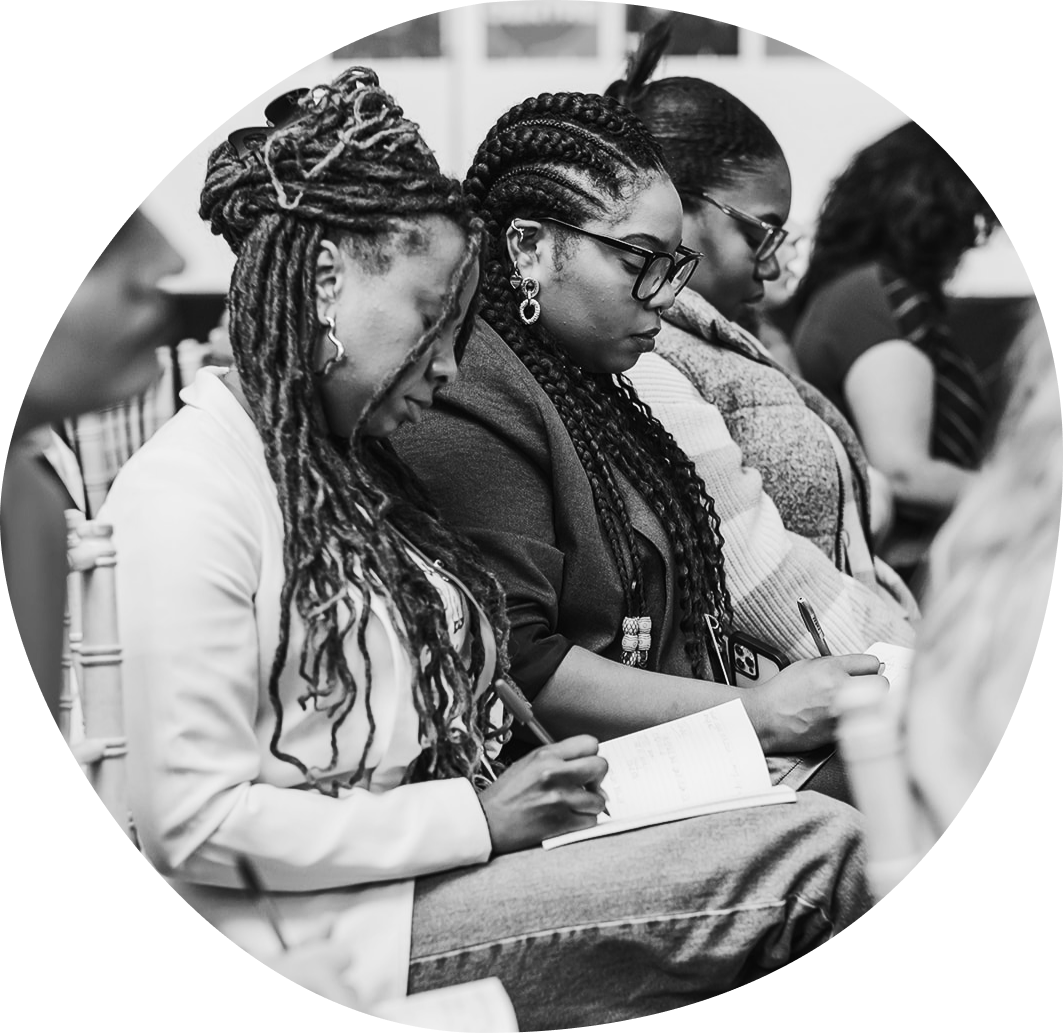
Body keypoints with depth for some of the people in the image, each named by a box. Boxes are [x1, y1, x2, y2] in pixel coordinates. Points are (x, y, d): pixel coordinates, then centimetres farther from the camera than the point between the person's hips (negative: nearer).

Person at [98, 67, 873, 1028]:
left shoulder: (351, 464, 18)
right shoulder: (189, 491, -11)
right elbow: (192, 823, -17)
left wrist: (493, 755, 0)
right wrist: (479, 817, -15)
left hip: (432, 867, 9)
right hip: (335, 926, -9)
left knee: (823, 835, -11)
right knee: (816, 855, -19)